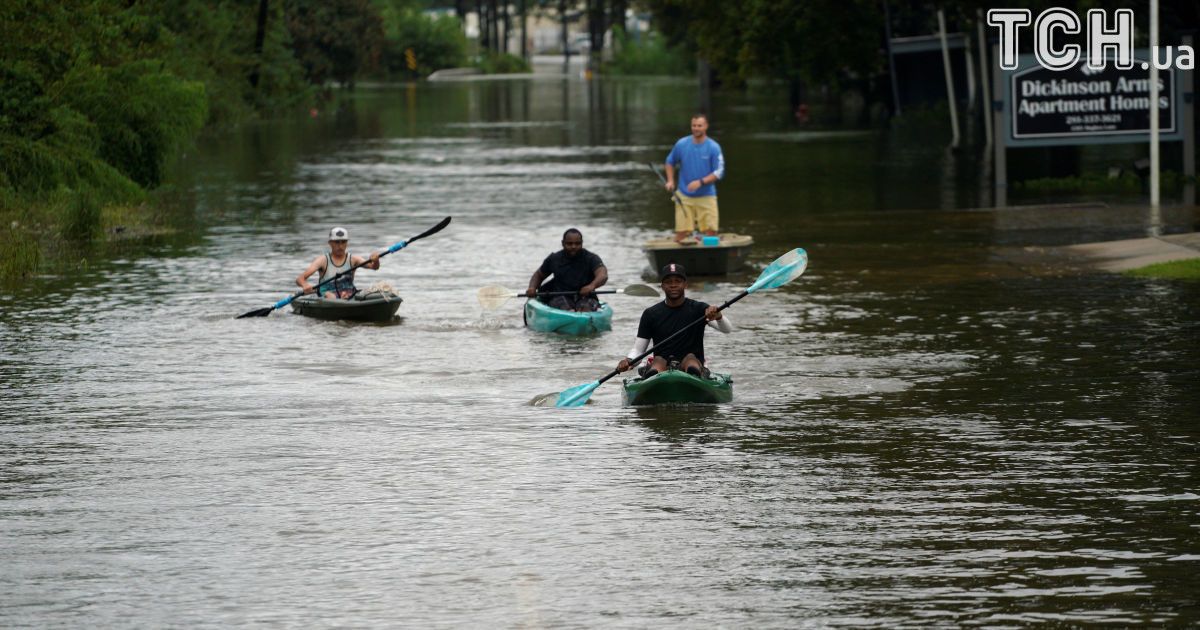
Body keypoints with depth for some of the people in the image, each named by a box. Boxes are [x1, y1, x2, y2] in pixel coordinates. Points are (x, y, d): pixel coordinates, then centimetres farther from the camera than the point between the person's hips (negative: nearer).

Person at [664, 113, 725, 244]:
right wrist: (670, 181, 2)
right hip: (684, 196, 1)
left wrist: (701, 182, -20)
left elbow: (719, 173, -7)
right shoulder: (681, 144, 0)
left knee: (711, 232, -5)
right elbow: (670, 162, 16)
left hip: (706, 195, -1)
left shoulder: (713, 147, -6)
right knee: (681, 233, -5)